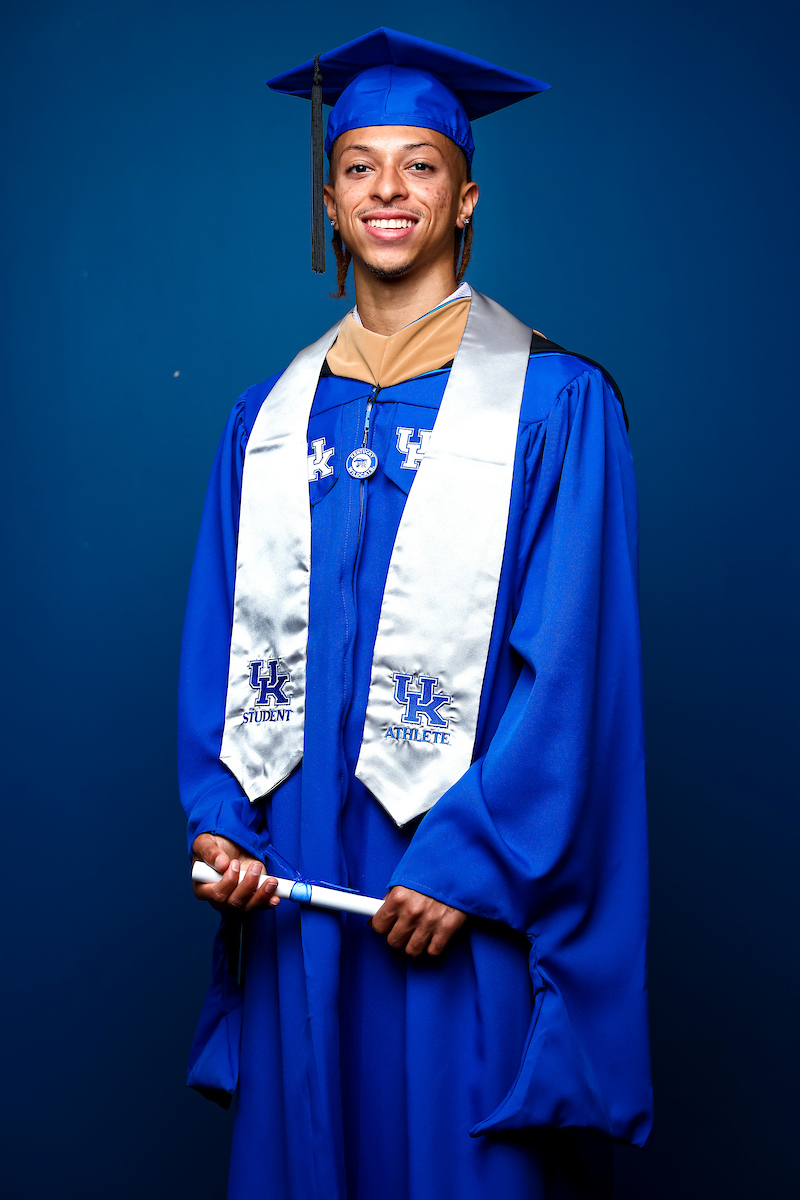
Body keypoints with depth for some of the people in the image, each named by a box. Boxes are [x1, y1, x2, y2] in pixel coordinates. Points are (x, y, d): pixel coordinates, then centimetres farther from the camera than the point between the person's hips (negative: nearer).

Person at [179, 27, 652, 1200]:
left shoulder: (553, 403, -4)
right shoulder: (269, 418, 10)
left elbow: (572, 664, -10)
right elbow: (221, 648, 11)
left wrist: (471, 861, -15)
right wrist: (220, 821, -2)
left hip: (465, 890, -4)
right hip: (296, 881, 4)